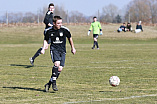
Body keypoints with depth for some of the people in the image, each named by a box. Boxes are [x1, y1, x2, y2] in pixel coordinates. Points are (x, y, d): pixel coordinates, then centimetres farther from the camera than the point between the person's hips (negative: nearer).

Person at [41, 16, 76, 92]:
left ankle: (49, 84, 9)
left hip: (62, 51, 1)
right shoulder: (49, 31, -4)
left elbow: (70, 38, 11)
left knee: (60, 69, -5)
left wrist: (73, 48, 17)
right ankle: (54, 83, -19)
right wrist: (43, 49, 0)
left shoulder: (65, 30, -7)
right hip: (54, 49, -1)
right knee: (57, 63, -27)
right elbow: (46, 40, 13)